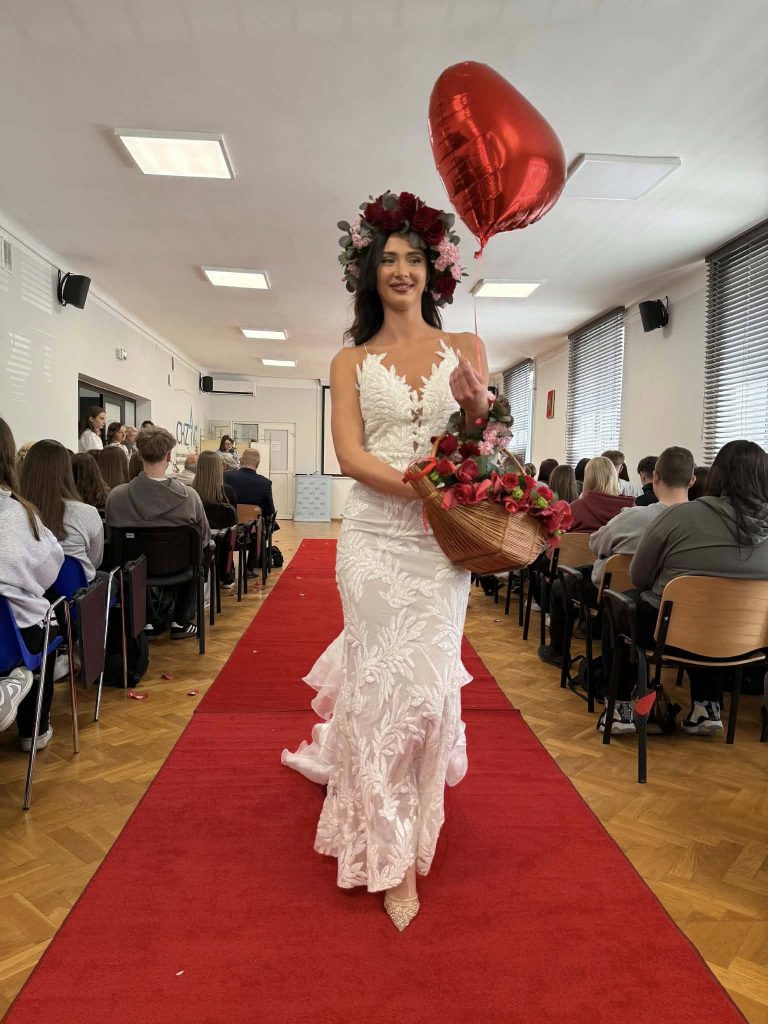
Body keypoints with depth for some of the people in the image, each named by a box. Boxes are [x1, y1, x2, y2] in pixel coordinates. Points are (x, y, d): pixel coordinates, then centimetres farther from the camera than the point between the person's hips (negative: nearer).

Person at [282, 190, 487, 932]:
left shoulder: (465, 348, 9)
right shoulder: (351, 362, 8)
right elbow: (350, 456, -4)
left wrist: (478, 407, -19)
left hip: (444, 538, 1)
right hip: (376, 535, -1)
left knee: (427, 679, 6)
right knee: (387, 681, 1)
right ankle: (395, 856, 18)